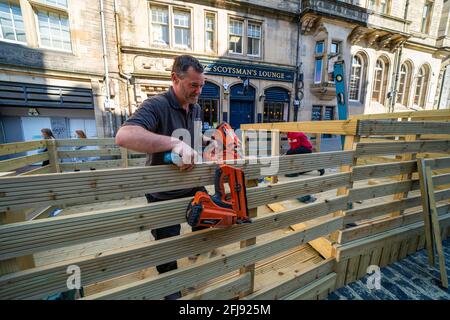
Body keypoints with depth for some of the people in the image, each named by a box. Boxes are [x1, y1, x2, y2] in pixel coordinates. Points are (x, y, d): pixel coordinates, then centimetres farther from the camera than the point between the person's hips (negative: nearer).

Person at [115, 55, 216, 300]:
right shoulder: (156, 106, -23)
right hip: (165, 194, -6)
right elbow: (124, 136, -41)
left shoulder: (196, 108, 3)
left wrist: (207, 141, 2)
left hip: (193, 186, 7)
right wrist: (174, 142, -50)